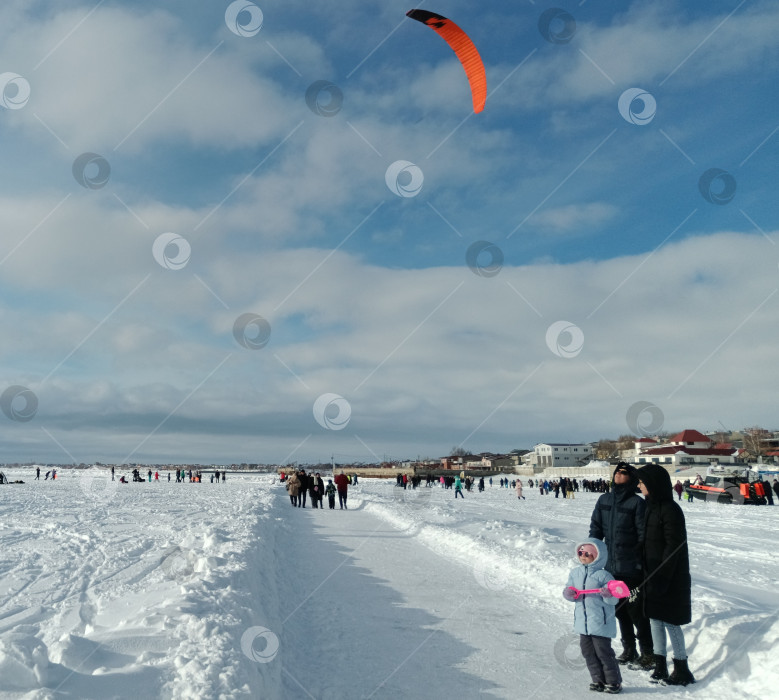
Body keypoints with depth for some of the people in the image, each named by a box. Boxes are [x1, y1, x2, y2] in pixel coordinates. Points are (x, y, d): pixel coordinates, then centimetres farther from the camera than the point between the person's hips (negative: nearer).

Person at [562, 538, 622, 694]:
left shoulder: (603, 575, -11)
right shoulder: (575, 573, 6)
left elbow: (613, 600, -10)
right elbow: (569, 590, 13)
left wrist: (608, 594, -31)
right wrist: (568, 593, -9)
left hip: (600, 623, -6)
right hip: (582, 622, 6)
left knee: (603, 652, 1)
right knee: (588, 652, 12)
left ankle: (613, 681, 18)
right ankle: (598, 680, 27)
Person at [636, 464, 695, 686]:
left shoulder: (670, 510, -18)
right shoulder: (651, 507, 8)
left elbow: (673, 546, -19)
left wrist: (661, 578, -19)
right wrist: (647, 574, 12)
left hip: (670, 577, -8)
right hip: (653, 574, 8)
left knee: (670, 621, 1)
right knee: (655, 619, 13)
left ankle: (682, 672, 15)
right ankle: (660, 667, 23)